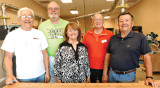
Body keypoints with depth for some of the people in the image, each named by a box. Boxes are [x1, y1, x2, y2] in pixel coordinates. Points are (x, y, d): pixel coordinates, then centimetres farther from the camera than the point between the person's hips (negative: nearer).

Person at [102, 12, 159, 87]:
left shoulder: (140, 37, -8)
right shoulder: (113, 38, 3)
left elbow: (146, 57, -7)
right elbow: (108, 55, 6)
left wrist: (149, 77, -14)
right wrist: (104, 74, 4)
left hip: (128, 76, -3)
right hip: (112, 74, 4)